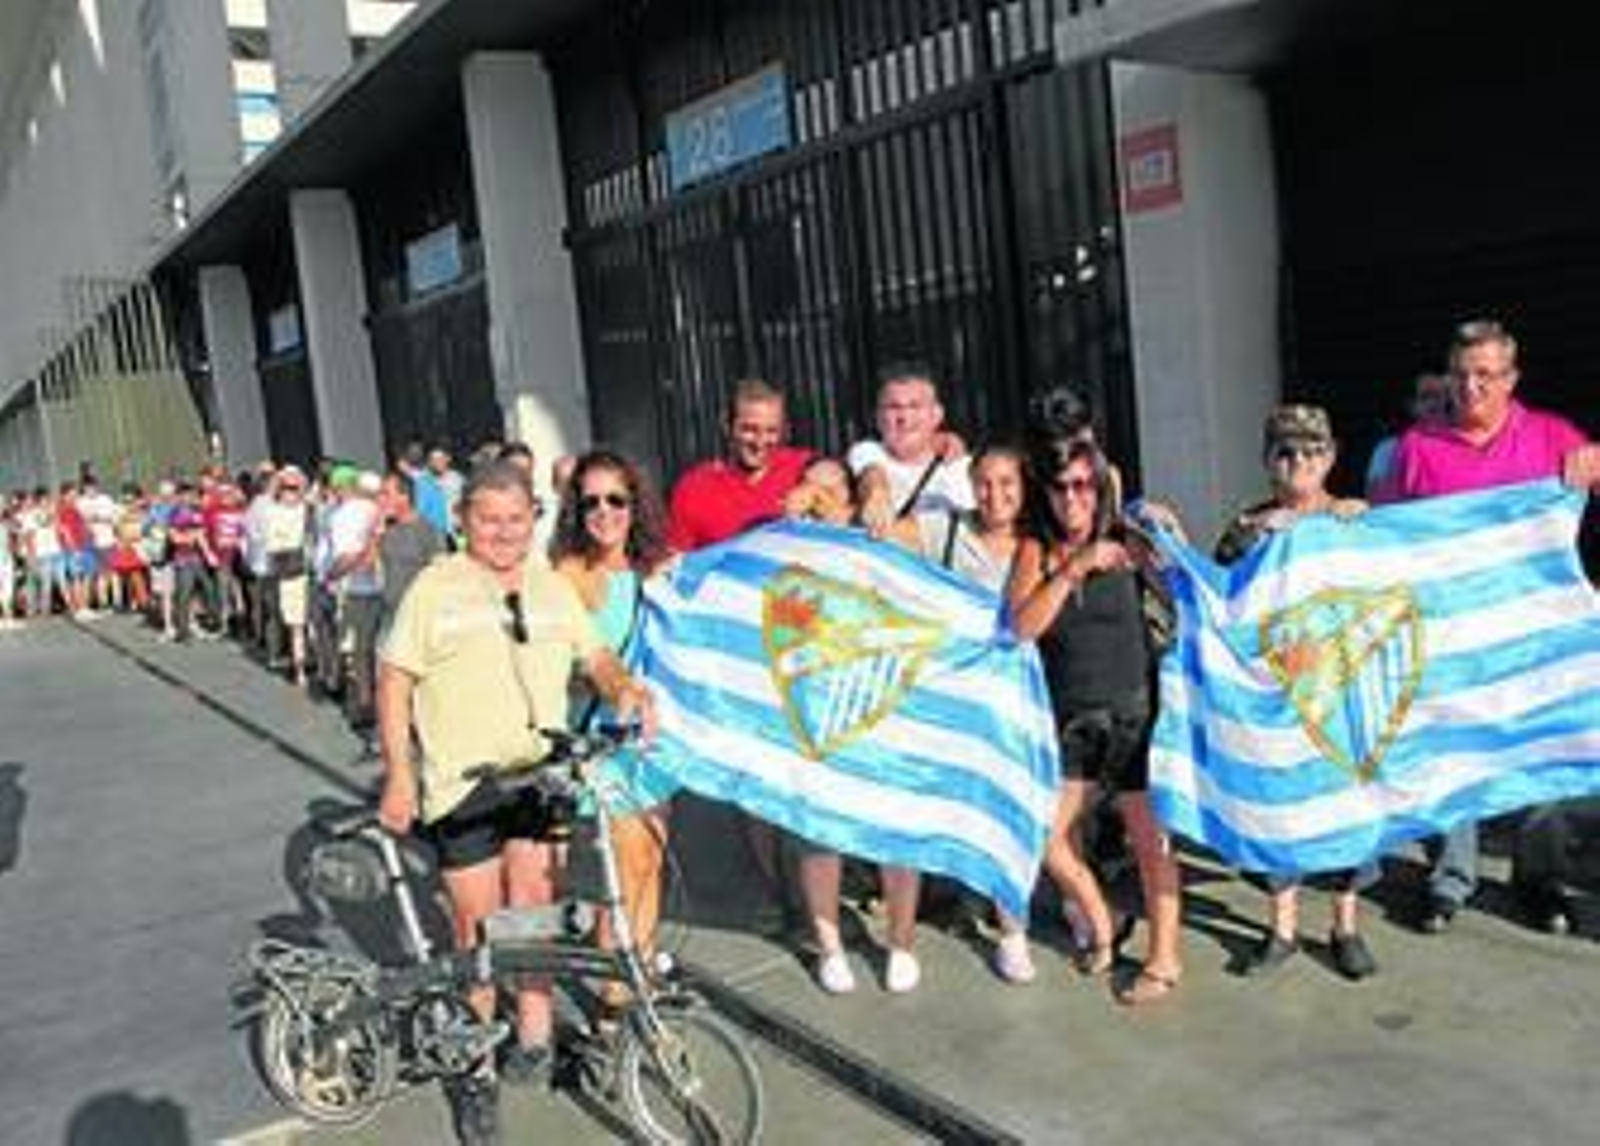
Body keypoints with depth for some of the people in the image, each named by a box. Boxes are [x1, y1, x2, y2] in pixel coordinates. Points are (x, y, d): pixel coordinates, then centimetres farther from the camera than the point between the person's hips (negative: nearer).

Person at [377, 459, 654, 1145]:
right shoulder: (435, 588, -2)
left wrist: (625, 689, -8)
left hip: (541, 779, 3)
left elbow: (595, 656, 15)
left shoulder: (554, 588, 12)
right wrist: (398, 777, -7)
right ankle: (478, 1072, 18)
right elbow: (394, 682, -2)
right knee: (479, 928, 4)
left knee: (534, 911, 5)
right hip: (463, 785, -3)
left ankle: (533, 1037, 23)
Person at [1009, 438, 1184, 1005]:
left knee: (1149, 839, 3)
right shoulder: (1036, 552, 0)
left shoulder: (1126, 544, -4)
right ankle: (1101, 926, 30)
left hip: (1133, 711, -3)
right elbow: (1023, 627, -14)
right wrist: (1074, 569, -17)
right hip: (1071, 719, 3)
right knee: (1047, 836, 4)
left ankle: (1164, 960, 19)